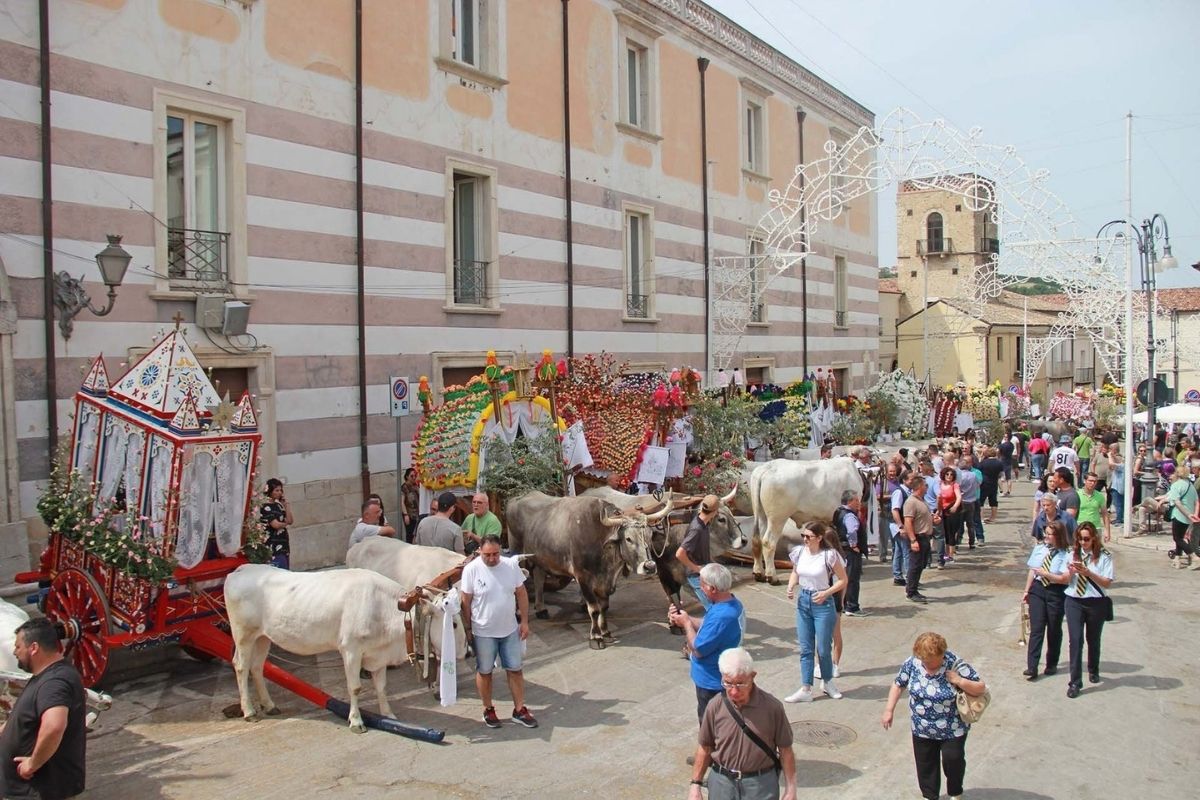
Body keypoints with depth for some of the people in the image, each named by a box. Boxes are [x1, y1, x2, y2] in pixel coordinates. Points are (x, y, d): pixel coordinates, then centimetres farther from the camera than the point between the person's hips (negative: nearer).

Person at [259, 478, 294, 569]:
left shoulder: (279, 505, 12)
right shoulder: (266, 507, -9)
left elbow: (290, 521, 5)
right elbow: (275, 525, -16)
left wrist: (286, 505, 2)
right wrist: (285, 523, 4)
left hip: (283, 544, 8)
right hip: (274, 546, -8)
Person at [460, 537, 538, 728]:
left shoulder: (511, 565, -7)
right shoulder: (471, 570, -16)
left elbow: (521, 594, 2)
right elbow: (466, 601, -8)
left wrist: (524, 621, 2)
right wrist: (467, 628, -5)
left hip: (510, 629, 3)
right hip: (483, 632, -2)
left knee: (515, 669, 10)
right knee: (484, 671, 12)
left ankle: (520, 710, 23)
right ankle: (488, 710, 30)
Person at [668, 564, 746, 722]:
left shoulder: (721, 617, -34)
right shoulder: (732, 603, -2)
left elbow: (698, 650, -25)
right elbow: (706, 626, 10)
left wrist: (686, 623, -12)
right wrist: (685, 617, -5)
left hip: (712, 683, -9)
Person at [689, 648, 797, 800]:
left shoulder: (772, 707, -12)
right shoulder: (715, 707, -7)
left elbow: (785, 750, -3)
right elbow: (705, 747, 5)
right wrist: (695, 784, 5)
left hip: (761, 783, -2)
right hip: (722, 782, 2)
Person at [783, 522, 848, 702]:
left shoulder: (829, 555, -16)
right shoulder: (798, 552, -3)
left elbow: (843, 580, -7)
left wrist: (826, 593, -19)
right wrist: (790, 587, -3)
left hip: (822, 603, -4)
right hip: (803, 601, 4)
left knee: (823, 648, 6)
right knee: (805, 648, 8)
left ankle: (828, 682, 32)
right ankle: (806, 689, 14)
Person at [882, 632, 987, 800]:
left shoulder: (956, 665, -20)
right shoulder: (912, 664, -12)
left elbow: (980, 688, -13)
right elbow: (898, 685, 2)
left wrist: (960, 681, -30)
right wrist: (889, 710, -2)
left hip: (953, 729, -3)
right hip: (922, 729, 3)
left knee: (953, 761, 4)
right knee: (925, 764, 12)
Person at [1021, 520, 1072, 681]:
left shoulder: (1067, 553, -12)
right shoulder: (1040, 548, 3)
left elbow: (1064, 578, -16)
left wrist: (1044, 573, -18)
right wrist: (1026, 591, 10)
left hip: (1056, 592, -3)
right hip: (1037, 589, 3)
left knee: (1054, 630, 13)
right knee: (1036, 629, -2)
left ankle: (1052, 664, 32)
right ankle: (1032, 668, -5)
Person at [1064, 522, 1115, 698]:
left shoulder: (1104, 556, -7)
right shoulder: (1073, 554, 3)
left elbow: (1107, 583, -11)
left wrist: (1088, 573, -24)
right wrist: (1071, 571, -16)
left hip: (1096, 603, -1)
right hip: (1074, 602, 1)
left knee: (1093, 639, 17)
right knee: (1075, 640, -6)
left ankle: (1093, 671, 44)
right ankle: (1075, 682, -2)